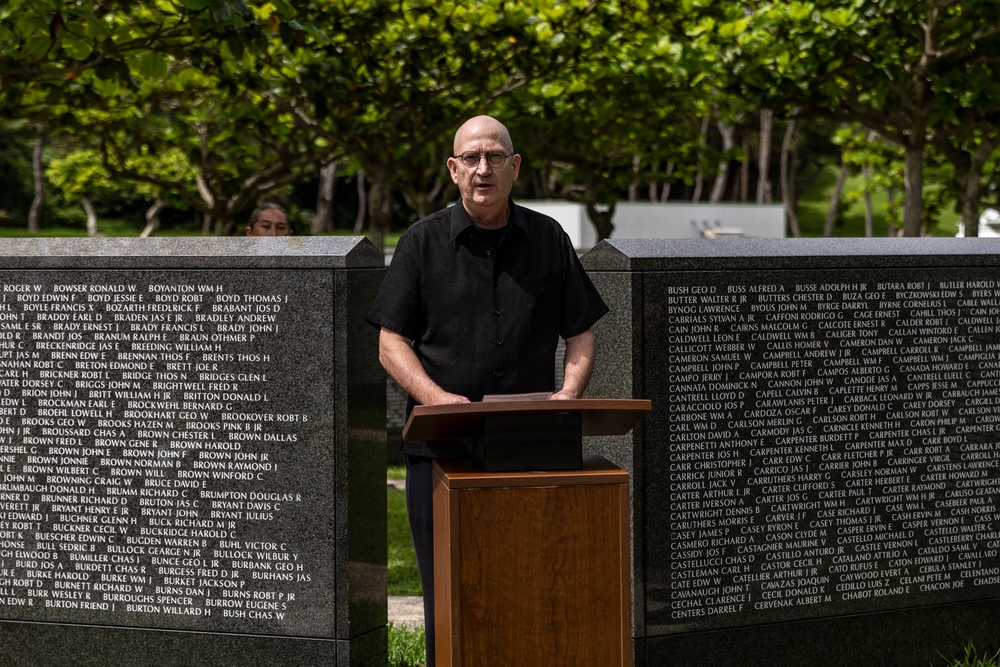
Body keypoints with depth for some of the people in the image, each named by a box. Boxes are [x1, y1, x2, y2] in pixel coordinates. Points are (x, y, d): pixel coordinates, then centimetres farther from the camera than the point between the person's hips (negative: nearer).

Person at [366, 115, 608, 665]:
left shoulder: (548, 239, 11)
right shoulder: (423, 242, 5)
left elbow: (580, 333, 13)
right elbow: (391, 342, 2)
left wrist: (569, 392, -6)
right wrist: (438, 398, -15)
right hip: (440, 448, -1)